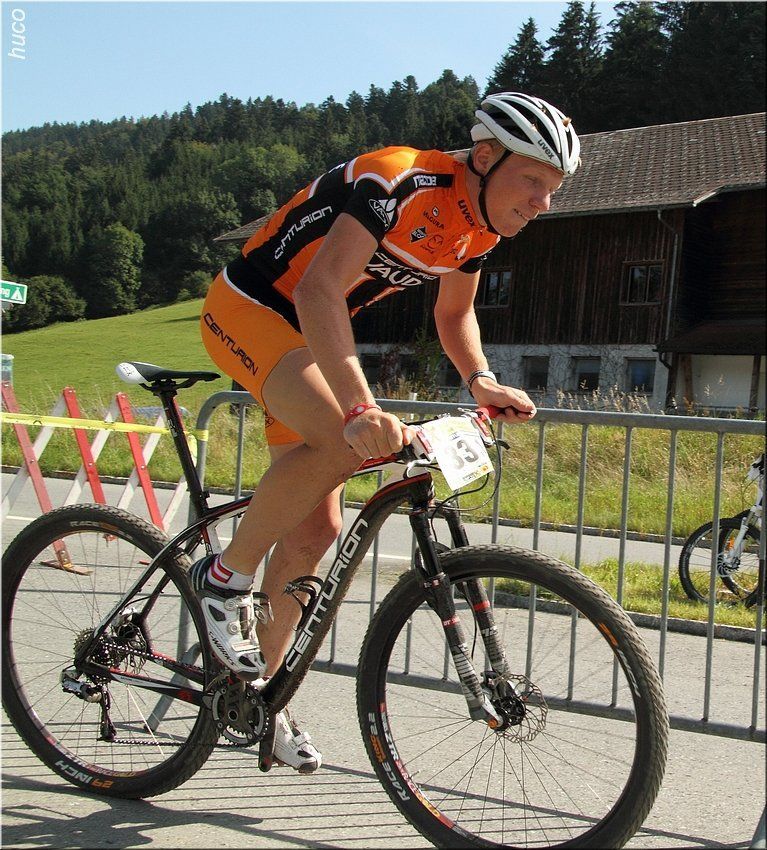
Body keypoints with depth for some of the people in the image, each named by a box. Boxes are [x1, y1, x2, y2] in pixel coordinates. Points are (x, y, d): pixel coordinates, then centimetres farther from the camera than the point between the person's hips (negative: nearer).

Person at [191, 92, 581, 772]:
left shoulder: (480, 224, -2)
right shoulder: (401, 182, -28)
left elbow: (454, 313, 14)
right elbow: (319, 292, -38)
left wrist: (480, 379, -7)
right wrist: (360, 408, -50)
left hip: (308, 334, 8)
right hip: (249, 308, -8)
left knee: (317, 528, 5)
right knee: (341, 441, -34)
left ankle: (258, 692, 20)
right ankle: (226, 577, -12)